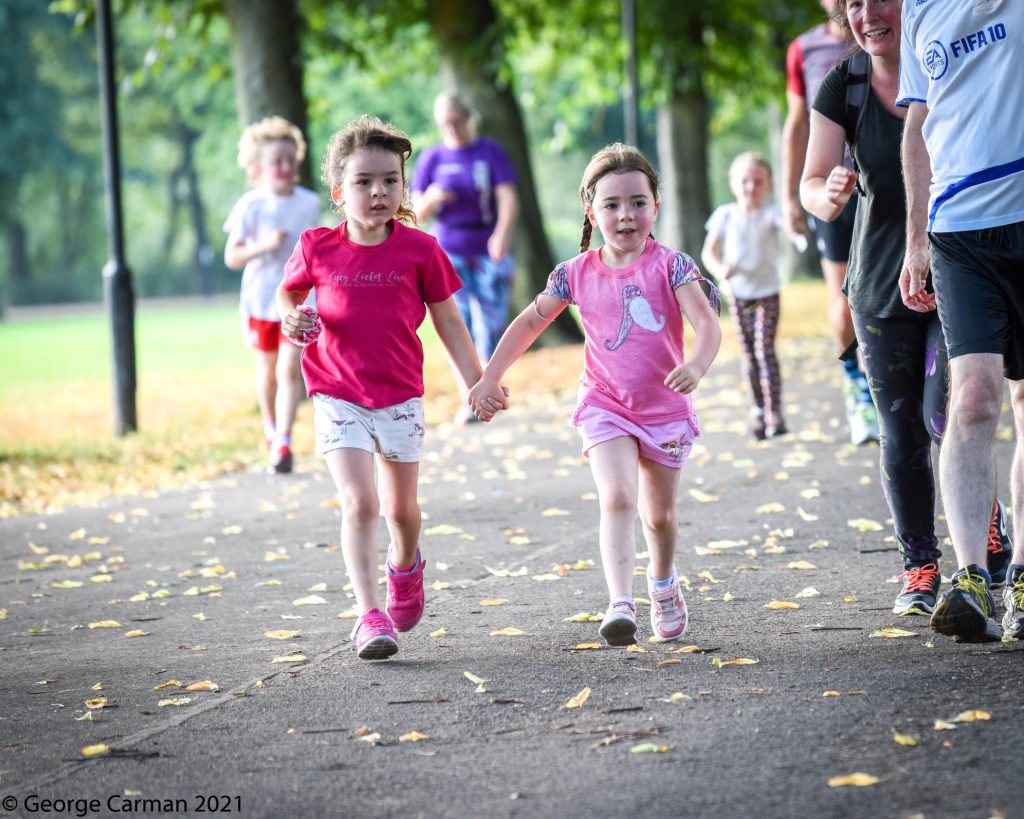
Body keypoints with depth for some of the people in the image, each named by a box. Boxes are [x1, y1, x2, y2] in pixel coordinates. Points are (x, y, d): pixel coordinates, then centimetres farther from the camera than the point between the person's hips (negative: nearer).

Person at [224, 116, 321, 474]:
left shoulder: (309, 203, -2)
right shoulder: (250, 206, -10)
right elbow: (231, 257, -10)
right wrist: (264, 245, -24)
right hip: (261, 299, 0)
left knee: (289, 370, -11)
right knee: (267, 369, 15)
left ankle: (282, 444, -13)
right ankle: (271, 430, 36)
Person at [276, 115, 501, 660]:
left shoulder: (420, 250, -7)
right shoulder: (317, 248, -7)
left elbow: (447, 322, 2)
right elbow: (287, 293, 12)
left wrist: (476, 384, 0)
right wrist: (291, 317, -11)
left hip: (400, 395, 1)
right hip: (337, 395, -1)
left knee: (401, 507, 15)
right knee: (359, 502, -15)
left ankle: (405, 567, 48)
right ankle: (369, 615, -13)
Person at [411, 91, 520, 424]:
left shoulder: (491, 153, 1)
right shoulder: (432, 159, 5)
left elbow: (509, 199, -8)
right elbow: (418, 213, 5)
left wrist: (502, 234, -26)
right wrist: (431, 199, -19)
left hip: (490, 252, 0)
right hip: (450, 252, 0)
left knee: (491, 326, -1)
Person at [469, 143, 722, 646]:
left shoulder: (669, 265, -11)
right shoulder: (577, 274, -4)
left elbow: (706, 324, -21)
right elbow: (530, 322, 7)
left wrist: (696, 365, -42)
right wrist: (490, 378, 2)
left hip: (665, 406, 0)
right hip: (605, 406, 0)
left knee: (659, 515, 14)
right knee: (617, 497, -22)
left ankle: (663, 585, 45)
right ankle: (620, 605, -31)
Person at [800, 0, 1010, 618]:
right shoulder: (843, 88, -3)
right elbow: (812, 185, -7)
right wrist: (830, 196, -31)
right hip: (881, 284, 2)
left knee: (944, 414, -13)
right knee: (901, 434, 3)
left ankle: (987, 512, 16)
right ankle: (921, 566, 17)